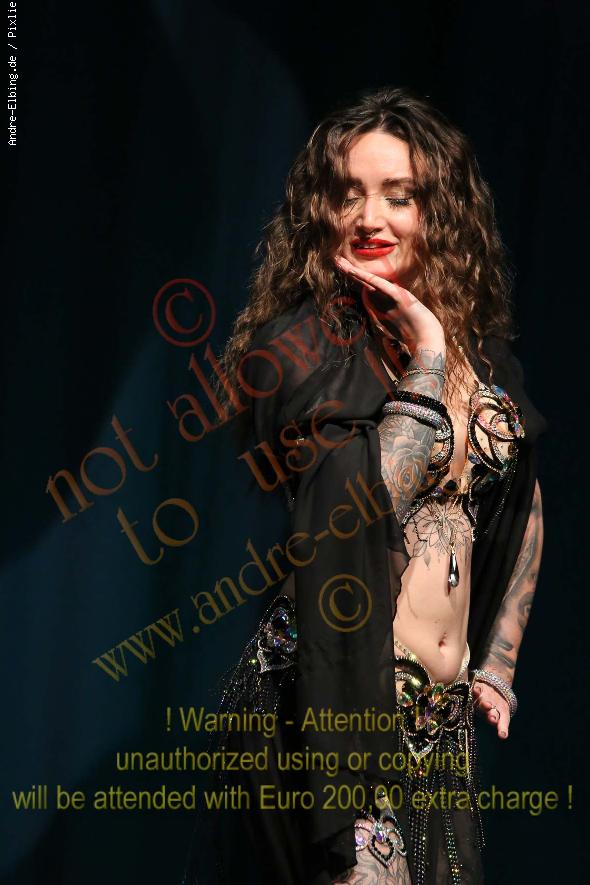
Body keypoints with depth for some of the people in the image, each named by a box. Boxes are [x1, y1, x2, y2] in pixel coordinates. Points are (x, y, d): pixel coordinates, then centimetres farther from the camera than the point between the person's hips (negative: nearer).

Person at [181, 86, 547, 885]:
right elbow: (364, 502, -21)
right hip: (332, 700, -6)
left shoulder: (485, 356, 10)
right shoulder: (301, 345, -7)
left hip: (445, 718, 6)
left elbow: (524, 516, 22)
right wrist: (425, 362, -13)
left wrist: (498, 666, 19)